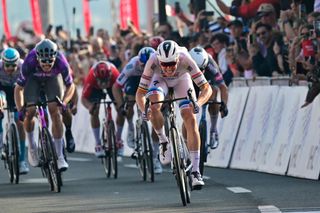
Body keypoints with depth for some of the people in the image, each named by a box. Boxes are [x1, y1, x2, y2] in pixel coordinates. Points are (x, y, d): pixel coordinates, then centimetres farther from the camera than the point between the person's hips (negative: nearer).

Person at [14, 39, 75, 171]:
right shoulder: (29, 63, -39)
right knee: (29, 113, -13)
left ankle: (59, 156, -13)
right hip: (33, 79, 0)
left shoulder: (61, 62, -37)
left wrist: (64, 102, -37)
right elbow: (18, 88, -25)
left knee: (55, 112, -16)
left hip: (53, 78, 0)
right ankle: (31, 146, 17)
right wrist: (20, 109, -35)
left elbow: (70, 86, -20)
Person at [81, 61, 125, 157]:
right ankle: (98, 144, -5)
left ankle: (118, 138, 10)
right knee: (94, 112, -17)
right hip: (95, 87, -1)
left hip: (112, 85, 1)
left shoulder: (114, 74, -42)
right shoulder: (91, 77, -41)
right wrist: (90, 107, -55)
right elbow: (84, 98, -35)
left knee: (121, 110, -12)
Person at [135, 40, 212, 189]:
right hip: (160, 79, 0)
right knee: (154, 106, -32)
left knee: (190, 119, -16)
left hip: (181, 78, 0)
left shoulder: (185, 59, -39)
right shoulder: (153, 61, -38)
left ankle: (195, 171, -12)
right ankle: (163, 142, -4)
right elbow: (140, 93, -30)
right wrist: (144, 110, -49)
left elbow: (206, 88, -36)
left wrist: (198, 103, -55)